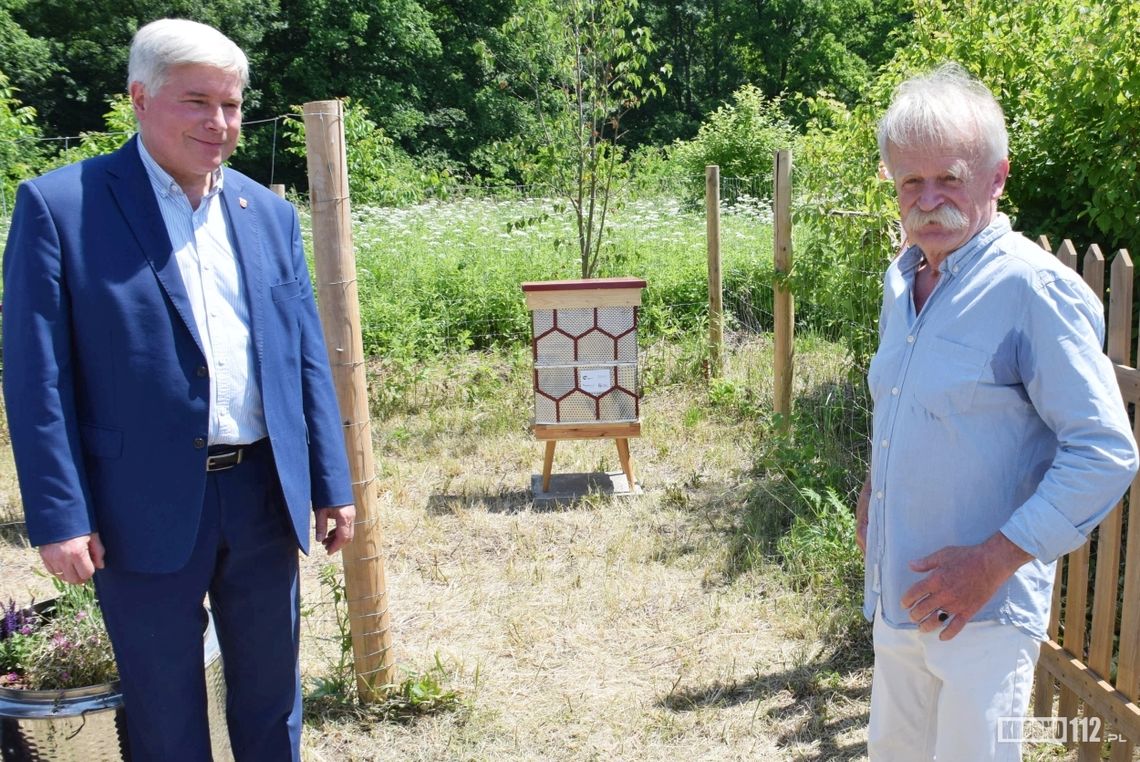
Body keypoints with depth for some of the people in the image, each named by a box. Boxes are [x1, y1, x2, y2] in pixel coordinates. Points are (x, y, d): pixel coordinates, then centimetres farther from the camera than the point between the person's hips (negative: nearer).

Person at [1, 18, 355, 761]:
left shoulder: (269, 213, 7)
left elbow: (308, 358, 8)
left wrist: (332, 483, 6)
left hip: (263, 496, 4)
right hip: (145, 506, -3)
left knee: (272, 688, 19)